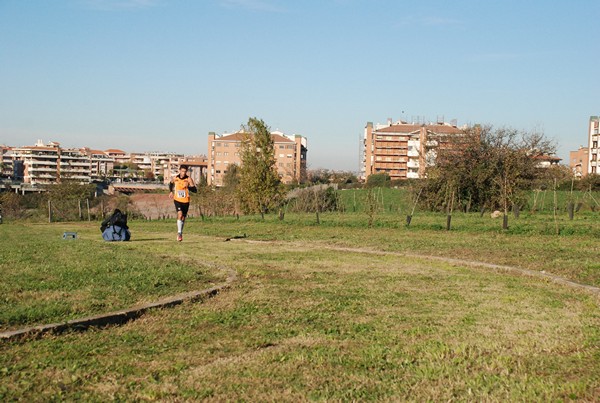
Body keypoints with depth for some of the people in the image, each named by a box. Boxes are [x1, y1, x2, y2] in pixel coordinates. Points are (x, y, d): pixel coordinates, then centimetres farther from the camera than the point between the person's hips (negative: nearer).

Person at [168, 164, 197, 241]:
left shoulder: (189, 179, -10)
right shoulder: (175, 178, -4)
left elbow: (195, 190, -14)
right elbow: (171, 184, 21)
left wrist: (188, 186, -29)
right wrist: (171, 192, 14)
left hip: (186, 201, 1)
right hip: (177, 200, -1)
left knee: (183, 218, 11)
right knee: (180, 214, -23)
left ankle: (180, 233, 32)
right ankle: (179, 232, -20)